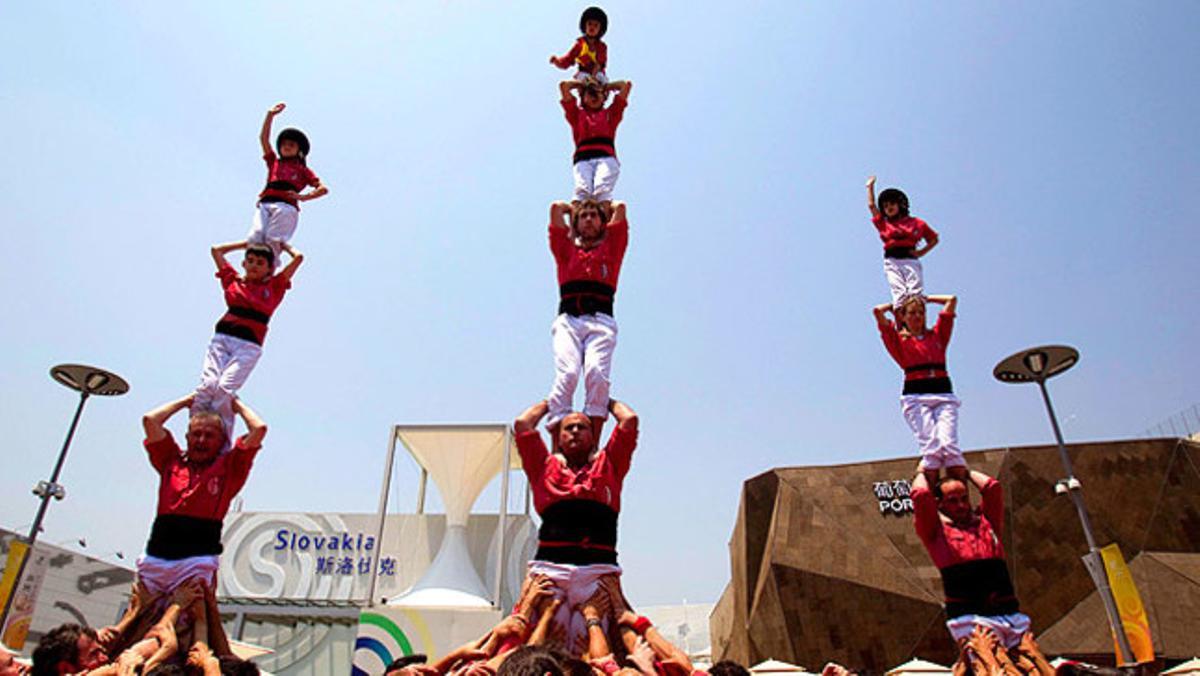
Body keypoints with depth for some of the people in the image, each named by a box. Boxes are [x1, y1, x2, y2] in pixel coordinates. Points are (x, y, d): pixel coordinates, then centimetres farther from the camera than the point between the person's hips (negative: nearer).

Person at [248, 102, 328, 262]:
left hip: (286, 206, -3)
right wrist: (270, 115, 19)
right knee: (255, 239, -19)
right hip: (265, 203, 3)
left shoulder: (303, 170, 21)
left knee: (273, 240, -21)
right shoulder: (274, 162, 30)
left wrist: (303, 196, -2)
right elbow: (263, 138, 24)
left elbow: (323, 188, 11)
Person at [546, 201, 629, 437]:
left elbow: (620, 207, 29)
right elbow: (556, 207, 30)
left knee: (597, 374, -25)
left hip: (601, 320, 0)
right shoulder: (567, 249, 28)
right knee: (566, 374, -23)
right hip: (567, 320, 0)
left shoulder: (611, 247, 28)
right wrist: (572, 208, 49)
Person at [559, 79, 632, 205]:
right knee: (582, 189, -30)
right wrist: (582, 84, 40)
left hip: (606, 157, 0)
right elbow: (563, 85, 26)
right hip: (583, 158, 0)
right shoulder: (577, 114, 28)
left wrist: (606, 86, 41)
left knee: (602, 190, -30)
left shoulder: (610, 114, 30)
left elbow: (627, 85, 29)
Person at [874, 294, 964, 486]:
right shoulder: (899, 340, 15)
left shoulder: (937, 335, 23)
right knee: (931, 446, -19)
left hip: (944, 394, 2)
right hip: (916, 396, -2)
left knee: (949, 443, -19)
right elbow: (878, 311, 8)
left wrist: (925, 298, 36)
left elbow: (952, 300, 26)